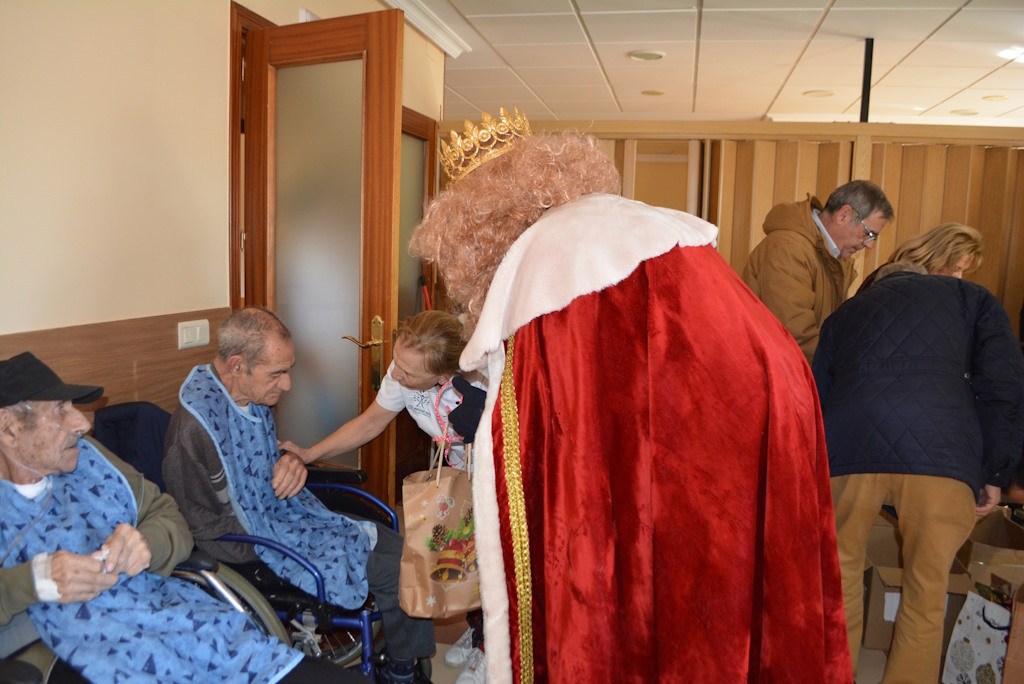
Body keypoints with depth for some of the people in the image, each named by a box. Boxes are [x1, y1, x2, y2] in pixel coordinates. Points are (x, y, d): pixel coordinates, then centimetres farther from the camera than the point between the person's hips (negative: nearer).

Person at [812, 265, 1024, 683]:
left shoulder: (844, 313, 33)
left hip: (847, 449, 2)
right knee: (927, 594, 15)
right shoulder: (968, 296, 27)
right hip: (941, 449, -1)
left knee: (839, 582, 18)